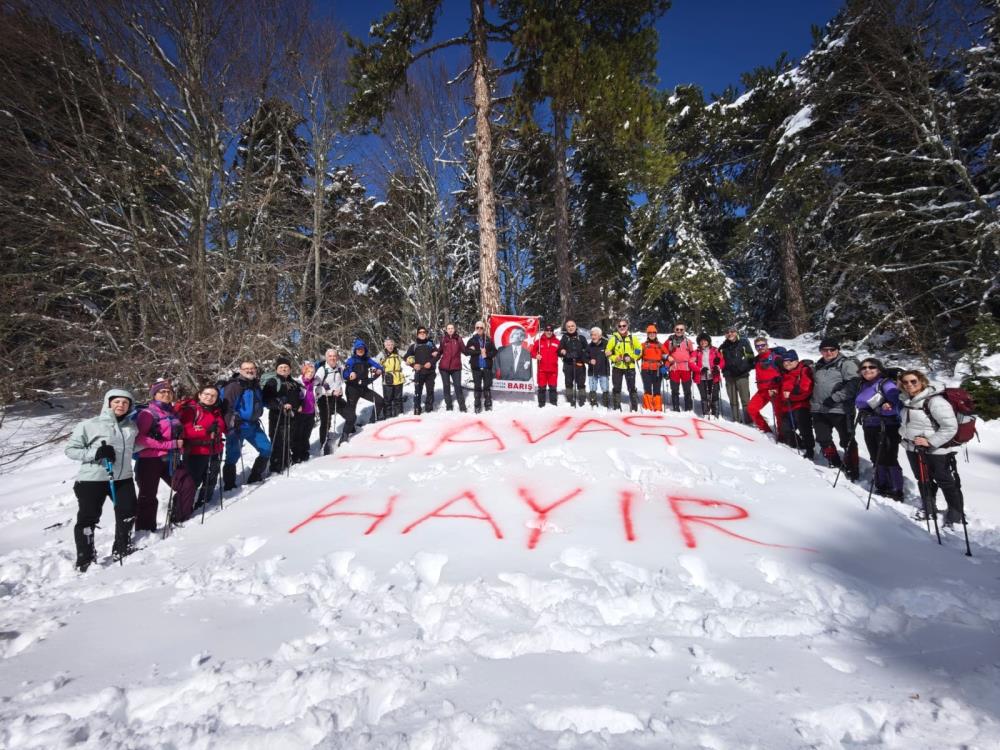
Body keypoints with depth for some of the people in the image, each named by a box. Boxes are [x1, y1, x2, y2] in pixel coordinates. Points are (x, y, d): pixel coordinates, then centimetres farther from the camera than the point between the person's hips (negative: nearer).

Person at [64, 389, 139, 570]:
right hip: (92, 480, -4)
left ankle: (122, 549, 30)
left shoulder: (132, 426, 8)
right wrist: (95, 453, -21)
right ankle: (85, 559, 16)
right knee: (88, 518, 0)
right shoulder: (89, 425, -9)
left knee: (128, 514, 8)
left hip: (123, 478, 5)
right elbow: (71, 449, -7)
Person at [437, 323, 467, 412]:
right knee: (446, 386, 8)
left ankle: (462, 407, 3)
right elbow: (440, 351, 10)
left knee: (458, 386, -3)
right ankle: (448, 407, 16)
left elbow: (464, 350, -2)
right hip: (444, 366, 2)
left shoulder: (458, 338, 2)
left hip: (456, 366, -1)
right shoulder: (443, 339, 4)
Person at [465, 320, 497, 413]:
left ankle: (488, 405, 10)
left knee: (487, 386, 3)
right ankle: (477, 406, 8)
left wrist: (486, 354, -13)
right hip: (476, 367, -1)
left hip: (487, 366, 1)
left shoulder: (488, 340, 6)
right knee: (477, 386, 2)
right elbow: (466, 351, -8)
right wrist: (479, 352, -14)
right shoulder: (472, 340, 4)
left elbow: (494, 351, 4)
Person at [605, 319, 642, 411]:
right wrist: (614, 358, -13)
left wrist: (631, 357, -8)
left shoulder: (633, 338, 2)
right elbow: (607, 351, 3)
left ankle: (635, 408, 9)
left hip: (630, 367, 0)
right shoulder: (613, 338, -1)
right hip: (617, 367, 0)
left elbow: (639, 350, 7)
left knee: (632, 388, 2)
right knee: (616, 388, 5)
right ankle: (616, 407, 13)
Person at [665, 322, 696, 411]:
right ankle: (676, 408, 8)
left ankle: (689, 409, 9)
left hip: (686, 368, 1)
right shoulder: (670, 341, 6)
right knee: (675, 390, 2)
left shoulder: (688, 341, 10)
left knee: (687, 390, 3)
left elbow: (692, 352, 18)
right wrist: (668, 357, -6)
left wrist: (692, 360, 2)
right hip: (674, 367, 0)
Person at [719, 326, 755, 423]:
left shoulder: (743, 343, -1)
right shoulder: (724, 346, 9)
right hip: (729, 376, 4)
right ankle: (736, 419, 18)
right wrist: (724, 370, 9)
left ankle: (748, 419, -1)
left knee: (745, 399, -5)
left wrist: (748, 368, -6)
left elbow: (751, 357, 2)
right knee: (733, 400, 10)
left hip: (742, 375, -4)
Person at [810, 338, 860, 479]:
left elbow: (853, 385, -17)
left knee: (847, 441, -1)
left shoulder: (846, 364, -5)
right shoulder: (819, 366, 17)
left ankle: (852, 471, 7)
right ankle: (835, 464, 29)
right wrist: (813, 403, 23)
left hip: (840, 409, -7)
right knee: (823, 439, 11)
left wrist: (835, 397, -23)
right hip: (819, 410, 7)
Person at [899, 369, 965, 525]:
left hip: (936, 451, -7)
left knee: (946, 483, 8)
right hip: (913, 449, 7)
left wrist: (931, 442, -26)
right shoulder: (906, 400, 4)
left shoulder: (934, 401, -21)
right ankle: (929, 510, 38)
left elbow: (950, 427, -23)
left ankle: (956, 514, 25)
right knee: (923, 481, 21)